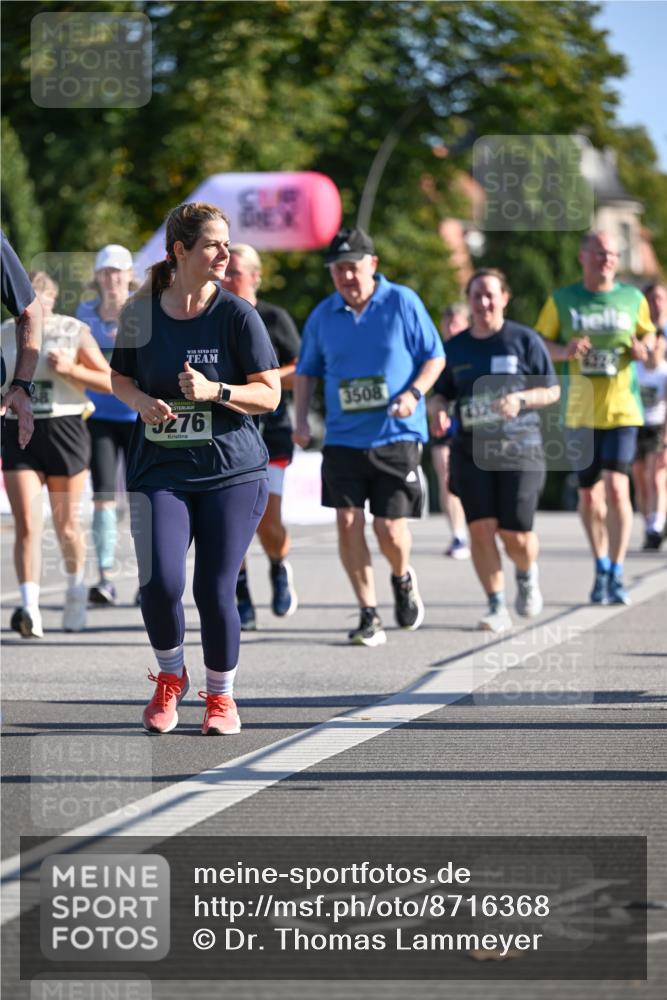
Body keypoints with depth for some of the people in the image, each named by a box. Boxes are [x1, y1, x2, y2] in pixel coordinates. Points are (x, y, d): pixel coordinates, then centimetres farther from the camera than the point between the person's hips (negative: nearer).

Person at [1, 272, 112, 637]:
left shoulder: (74, 332, -2)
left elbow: (110, 382, -1)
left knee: (66, 527, 8)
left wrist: (70, 369, -14)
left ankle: (75, 587, 33)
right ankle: (29, 608, -18)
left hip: (65, 431, -1)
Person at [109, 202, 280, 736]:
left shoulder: (237, 314, -5)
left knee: (215, 590, -4)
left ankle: (221, 694, 20)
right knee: (160, 585, -13)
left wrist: (212, 391, -20)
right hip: (159, 470, 1)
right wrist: (141, 401, -5)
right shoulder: (140, 312, 2)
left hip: (232, 472, -1)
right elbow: (120, 377, 17)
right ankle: (170, 677, 16)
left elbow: (269, 394, -4)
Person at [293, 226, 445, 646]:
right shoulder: (323, 316, 6)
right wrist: (301, 419, 5)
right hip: (343, 437, 3)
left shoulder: (403, 303, -3)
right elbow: (306, 371, 18)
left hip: (397, 437, -3)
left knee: (390, 527, -5)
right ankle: (369, 615, 1)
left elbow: (435, 357, 2)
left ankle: (403, 579, 30)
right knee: (348, 521, -8)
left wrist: (413, 394, -15)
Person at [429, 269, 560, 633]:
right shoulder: (456, 347, 10)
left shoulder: (524, 340, 2)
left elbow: (552, 391, 4)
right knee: (481, 527, -10)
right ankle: (497, 606, 0)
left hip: (518, 448, -2)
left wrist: (520, 399, -15)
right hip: (471, 449, 2)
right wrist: (438, 409, -6)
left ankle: (527, 576, 29)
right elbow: (440, 394, 18)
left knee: (515, 534, -6)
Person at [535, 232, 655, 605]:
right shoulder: (562, 300, 2)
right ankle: (601, 568, 27)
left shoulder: (632, 298, 3)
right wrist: (565, 351, -15)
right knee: (589, 494, 8)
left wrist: (643, 348, -8)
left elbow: (648, 336, 16)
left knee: (616, 489, -15)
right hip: (579, 412, 1)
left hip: (621, 410, -1)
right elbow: (540, 344, 6)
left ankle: (617, 575, -8)